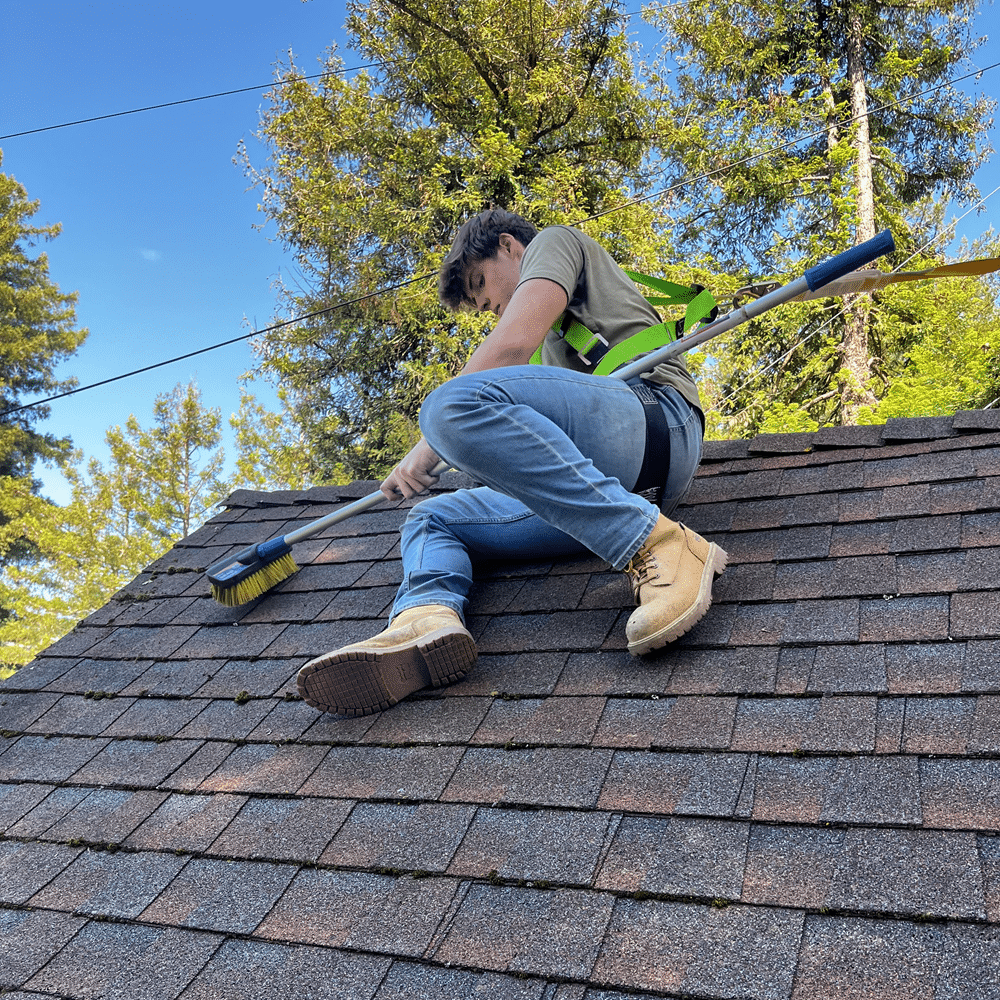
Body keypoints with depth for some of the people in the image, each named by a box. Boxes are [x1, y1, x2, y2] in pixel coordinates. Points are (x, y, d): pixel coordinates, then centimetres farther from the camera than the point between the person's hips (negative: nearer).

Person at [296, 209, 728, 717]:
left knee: (456, 402, -29)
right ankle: (427, 619, -28)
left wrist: (427, 449, 0)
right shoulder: (557, 337, 42)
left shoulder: (555, 240, 15)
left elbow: (512, 344, -3)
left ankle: (657, 542, -31)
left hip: (655, 414, -9)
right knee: (430, 518, 7)